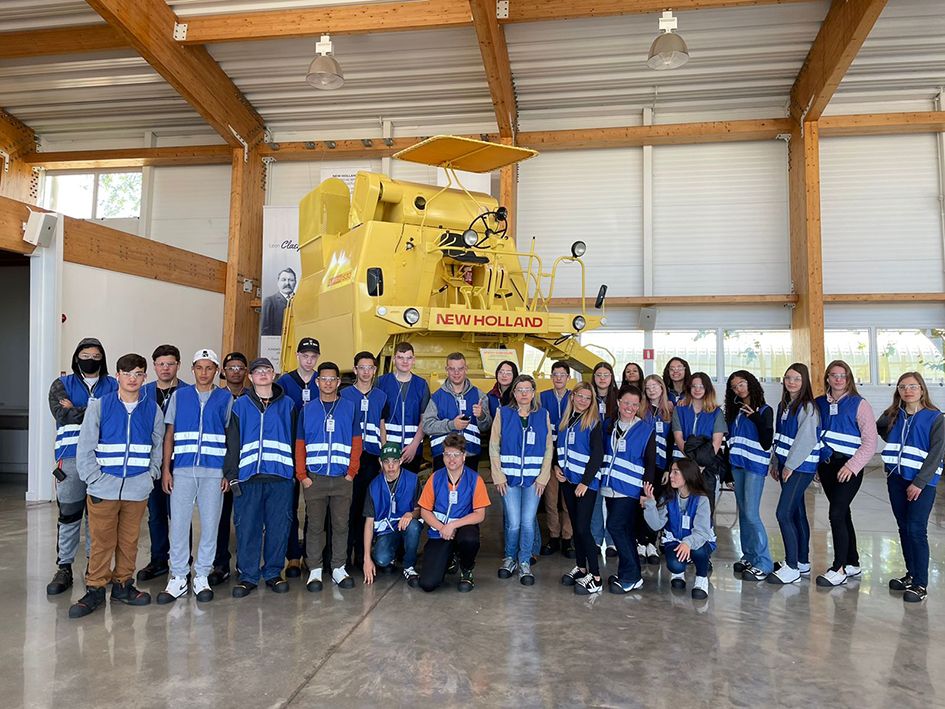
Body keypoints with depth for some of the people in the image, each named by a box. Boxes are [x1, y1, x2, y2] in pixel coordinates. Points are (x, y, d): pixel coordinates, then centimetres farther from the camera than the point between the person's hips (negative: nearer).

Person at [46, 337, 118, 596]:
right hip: (71, 458, 0)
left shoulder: (113, 385, 10)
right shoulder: (62, 384, 10)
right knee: (69, 515, 2)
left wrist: (78, 411, -11)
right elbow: (62, 413, -8)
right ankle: (64, 568, 13)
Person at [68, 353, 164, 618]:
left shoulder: (153, 409, 5)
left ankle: (123, 584, 25)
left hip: (137, 489, 2)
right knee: (101, 541, 3)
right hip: (104, 487, -1)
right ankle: (95, 589, 17)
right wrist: (95, 479, -6)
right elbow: (85, 447, 0)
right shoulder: (99, 406, 0)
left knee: (129, 540, 11)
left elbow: (159, 447, 12)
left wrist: (151, 474, 2)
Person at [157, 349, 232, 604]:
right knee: (178, 523, 1)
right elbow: (169, 435, 9)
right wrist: (166, 469, 1)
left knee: (209, 525, 5)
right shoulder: (179, 396, 9)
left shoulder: (225, 398, 6)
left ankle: (202, 576, 18)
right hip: (182, 470, 1)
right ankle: (178, 577, 14)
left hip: (214, 472, 0)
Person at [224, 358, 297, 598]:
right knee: (247, 528, 3)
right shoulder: (240, 405, 8)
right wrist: (232, 476, -1)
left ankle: (273, 573, 20)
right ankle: (247, 576, 16)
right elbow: (232, 443, 6)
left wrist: (296, 470, 4)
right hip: (248, 477, 0)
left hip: (280, 477, 1)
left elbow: (295, 441, 10)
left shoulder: (287, 405, 10)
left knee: (278, 528, 6)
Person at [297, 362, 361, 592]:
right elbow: (300, 446, 5)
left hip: (342, 479, 0)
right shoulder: (307, 410, 6)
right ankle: (315, 570, 15)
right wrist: (302, 476, -3)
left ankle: (338, 568, 17)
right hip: (315, 478, 0)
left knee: (341, 525, 6)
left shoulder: (349, 408, 6)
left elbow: (356, 443, 5)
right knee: (315, 526, 5)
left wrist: (351, 472, -3)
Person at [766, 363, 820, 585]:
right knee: (797, 513, 14)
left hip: (801, 467, -8)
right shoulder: (784, 405, 13)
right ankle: (803, 563, 24)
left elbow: (807, 439, -18)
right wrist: (776, 462, 13)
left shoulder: (807, 407, -13)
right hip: (787, 465, 9)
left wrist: (790, 465, -16)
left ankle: (791, 568, -6)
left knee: (784, 513, -12)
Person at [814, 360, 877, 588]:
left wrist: (852, 466, -16)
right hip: (826, 465, 5)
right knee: (842, 514, 13)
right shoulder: (820, 404, 9)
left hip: (848, 468, -5)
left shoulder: (859, 404, -4)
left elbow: (870, 442, -8)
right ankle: (852, 563, 25)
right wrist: (816, 465, 9)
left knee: (836, 514, -12)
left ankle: (839, 569, -4)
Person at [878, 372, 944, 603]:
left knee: (916, 530, -9)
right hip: (896, 480, 5)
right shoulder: (892, 416, 8)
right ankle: (912, 574, 24)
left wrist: (919, 483, -16)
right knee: (904, 529, 12)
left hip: (922, 482, -5)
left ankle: (920, 584, -2)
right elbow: (876, 429, 27)